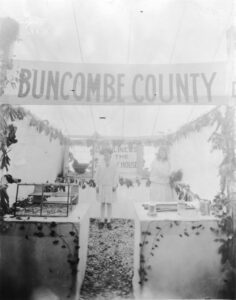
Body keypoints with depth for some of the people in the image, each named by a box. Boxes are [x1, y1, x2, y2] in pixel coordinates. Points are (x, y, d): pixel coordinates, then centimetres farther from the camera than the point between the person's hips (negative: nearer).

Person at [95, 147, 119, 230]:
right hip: (102, 187, 1)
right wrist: (97, 186, -3)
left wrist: (115, 186, -11)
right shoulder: (100, 165, 0)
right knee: (102, 204, 5)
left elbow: (116, 176, -2)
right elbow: (97, 176, 2)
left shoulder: (114, 165, -2)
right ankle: (102, 221, 16)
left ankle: (108, 222, 11)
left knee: (109, 204, 2)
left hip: (110, 187, -1)